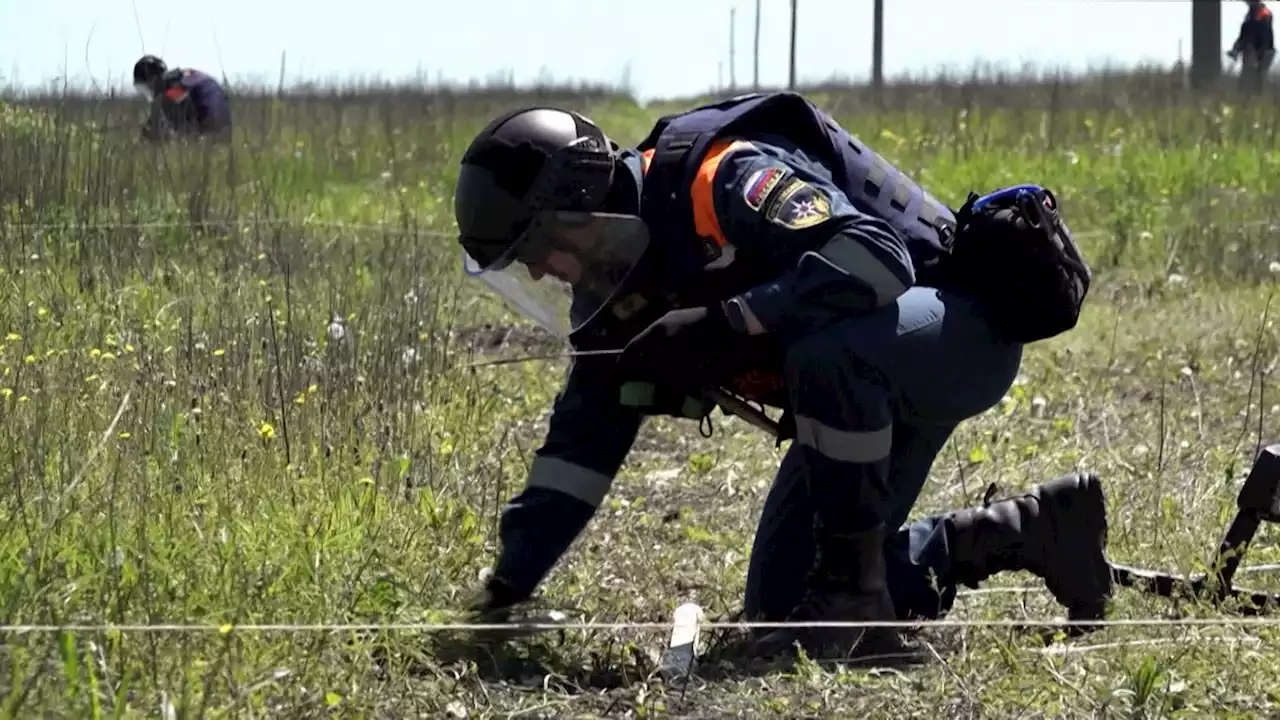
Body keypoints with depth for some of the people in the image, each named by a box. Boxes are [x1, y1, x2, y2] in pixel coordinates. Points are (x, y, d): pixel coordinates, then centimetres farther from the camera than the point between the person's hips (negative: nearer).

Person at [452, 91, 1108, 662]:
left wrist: (719, 324, -39)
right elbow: (586, 428, 6)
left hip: (966, 328, -10)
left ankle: (854, 588, -21)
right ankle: (1038, 528, 16)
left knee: (824, 352, -41)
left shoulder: (722, 181, -27)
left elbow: (873, 257, -39)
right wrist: (512, 577, 0)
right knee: (779, 602, 6)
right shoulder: (620, 281, 1)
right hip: (864, 388, 10)